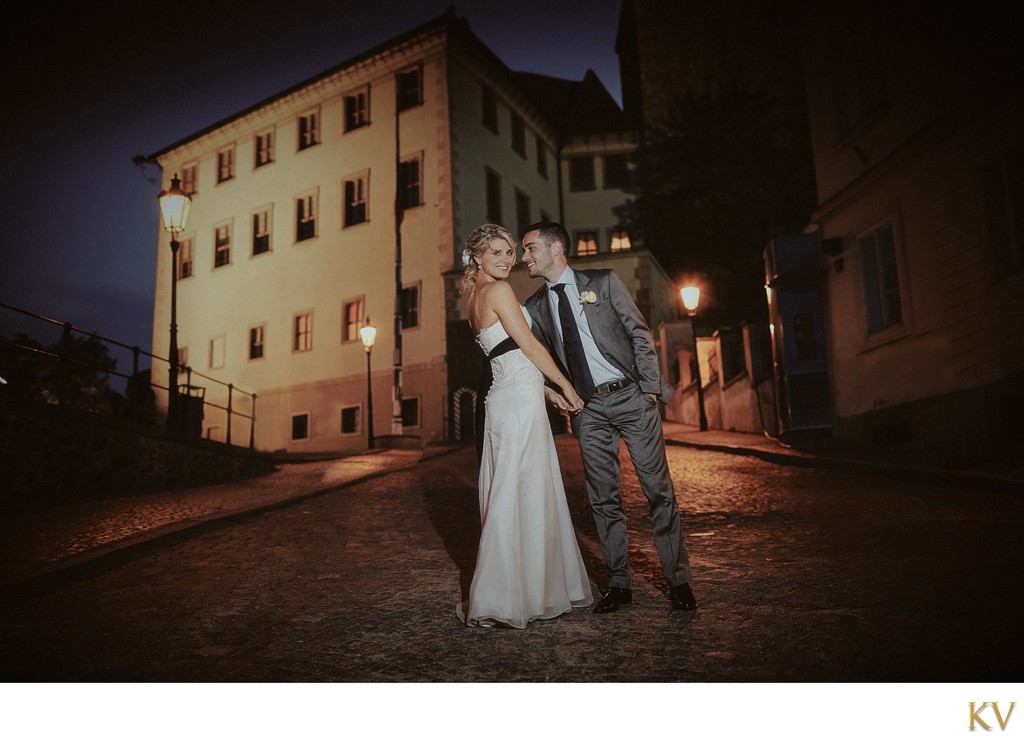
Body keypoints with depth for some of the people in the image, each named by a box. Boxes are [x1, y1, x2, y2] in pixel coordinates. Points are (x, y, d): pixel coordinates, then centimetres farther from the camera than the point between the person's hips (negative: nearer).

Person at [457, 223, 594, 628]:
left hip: (504, 398, 10)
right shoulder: (498, 290, -8)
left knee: (520, 496, 14)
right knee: (521, 496, -5)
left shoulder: (477, 298, 19)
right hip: (520, 401, -10)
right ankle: (500, 601, 2)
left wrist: (550, 390, 21)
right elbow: (529, 345, -8)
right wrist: (565, 383, 2)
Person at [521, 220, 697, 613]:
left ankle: (678, 580, 13)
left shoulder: (604, 281, 0)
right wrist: (551, 392, -7)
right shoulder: (536, 306, 8)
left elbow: (640, 334, -1)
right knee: (603, 498, 6)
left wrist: (650, 389, -7)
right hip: (587, 409, 3)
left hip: (630, 397, -3)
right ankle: (618, 584, 17)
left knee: (658, 489, 1)